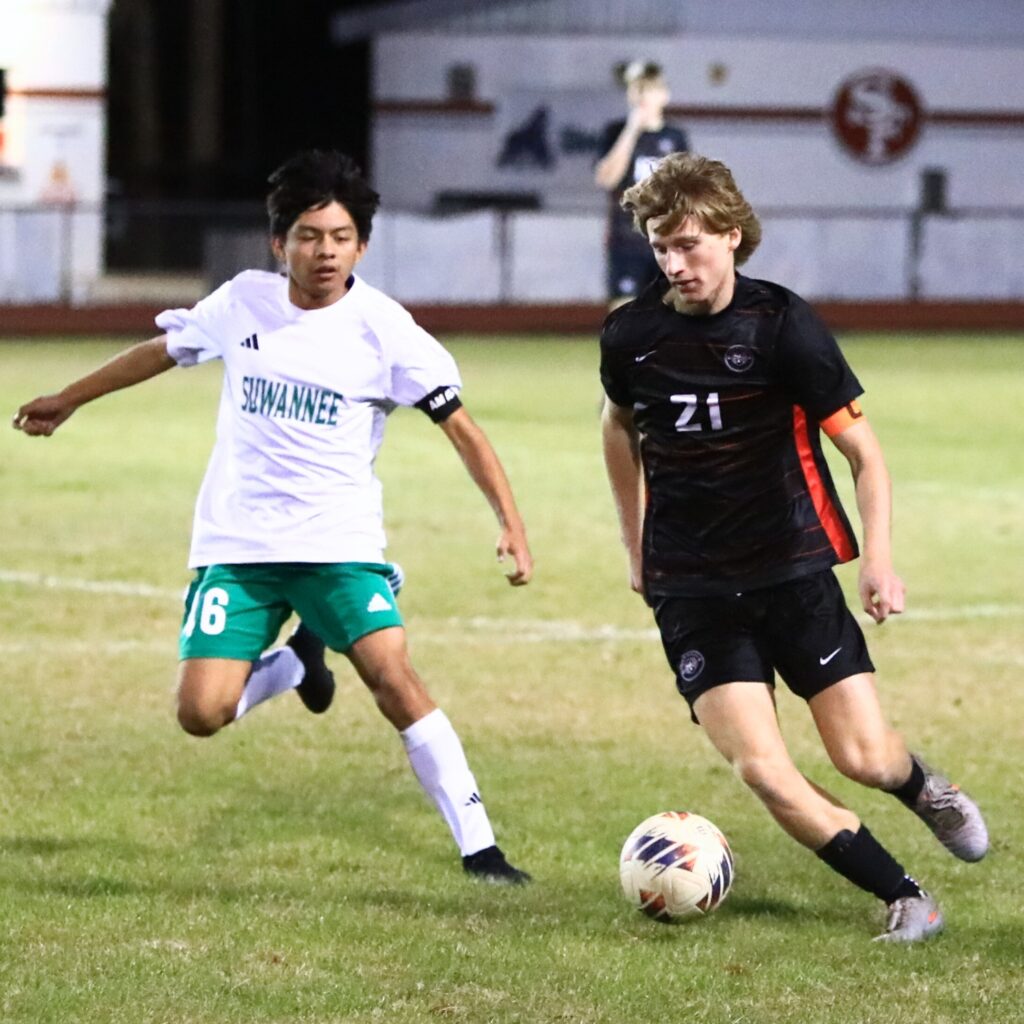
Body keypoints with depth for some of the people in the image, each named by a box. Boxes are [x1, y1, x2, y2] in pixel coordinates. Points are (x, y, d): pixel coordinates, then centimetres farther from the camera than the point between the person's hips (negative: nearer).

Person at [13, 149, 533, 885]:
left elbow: (461, 428, -9)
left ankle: (478, 846, -15)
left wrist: (512, 524, -21)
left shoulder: (382, 328, -9)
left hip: (339, 541, -3)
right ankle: (295, 664, 24)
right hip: (237, 544, 3)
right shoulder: (242, 302, 1)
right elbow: (161, 351, 20)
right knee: (202, 713, -10)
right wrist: (65, 402, 31)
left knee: (394, 676, -22)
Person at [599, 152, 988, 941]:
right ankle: (905, 898, 0)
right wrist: (636, 545, 23)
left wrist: (879, 558, -18)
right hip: (692, 592, 2)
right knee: (762, 769, -14)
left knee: (863, 757, -5)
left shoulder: (783, 324, -10)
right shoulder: (631, 334, -2)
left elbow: (864, 452, -6)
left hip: (793, 571, -1)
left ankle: (924, 788, 34)